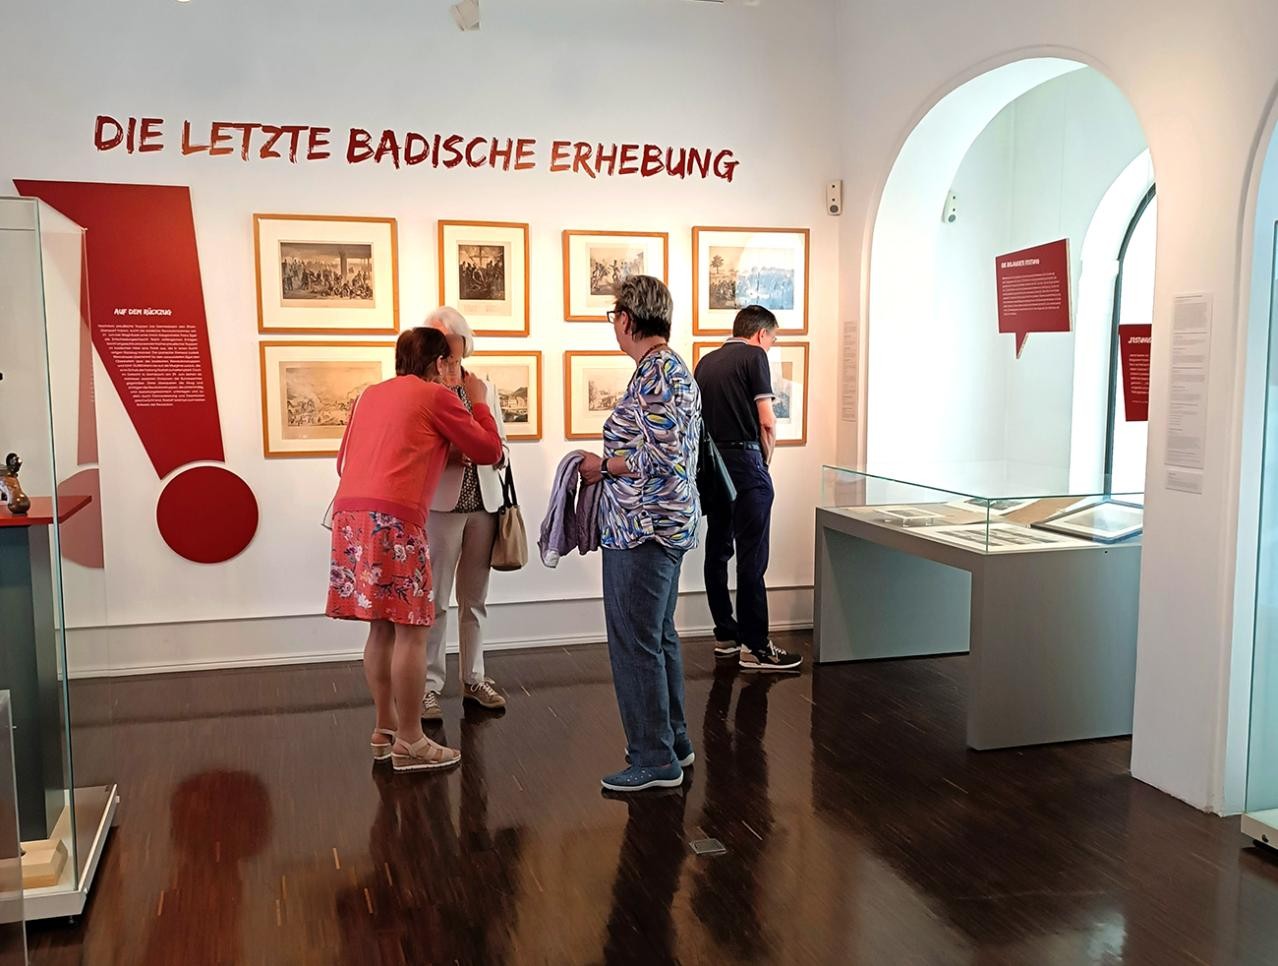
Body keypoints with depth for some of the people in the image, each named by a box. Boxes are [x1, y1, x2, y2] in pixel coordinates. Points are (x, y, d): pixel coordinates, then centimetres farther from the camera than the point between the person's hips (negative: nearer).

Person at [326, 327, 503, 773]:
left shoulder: (371, 394, 22)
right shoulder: (437, 396, 4)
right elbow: (489, 451, 9)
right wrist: (478, 400, 23)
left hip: (350, 514, 8)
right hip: (394, 519, -7)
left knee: (381, 628, 15)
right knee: (411, 631, -1)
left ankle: (385, 729, 23)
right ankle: (409, 743, 3)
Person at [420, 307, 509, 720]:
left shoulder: (483, 389, 12)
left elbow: (500, 445, 15)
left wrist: (492, 455, -7)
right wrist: (447, 455, -22)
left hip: (483, 504, 4)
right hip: (441, 505, -4)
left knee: (474, 598, 12)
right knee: (435, 600, -2)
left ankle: (473, 679, 21)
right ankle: (429, 686, 6)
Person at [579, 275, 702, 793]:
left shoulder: (654, 375, -18)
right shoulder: (676, 368, 14)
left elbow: (660, 457, -25)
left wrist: (604, 467, -12)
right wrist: (614, 462, 16)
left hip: (642, 528, -11)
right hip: (670, 522, 11)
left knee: (634, 644, -2)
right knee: (659, 636, 19)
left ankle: (654, 760, 7)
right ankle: (674, 741, 31)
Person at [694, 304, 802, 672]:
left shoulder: (706, 362, 16)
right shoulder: (754, 356, -4)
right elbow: (767, 421, -11)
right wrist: (766, 459, 4)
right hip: (744, 461, -8)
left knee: (718, 551, 11)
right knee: (752, 557, -6)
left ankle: (726, 636, 19)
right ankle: (754, 647, -4)